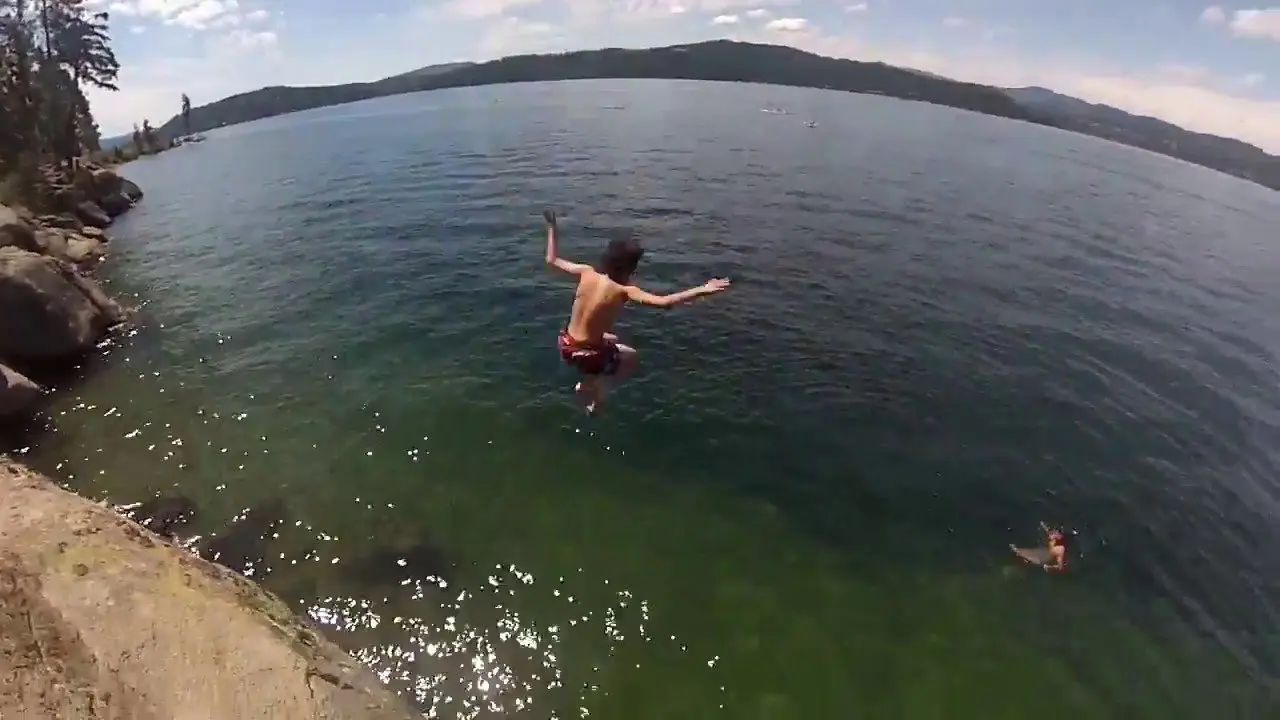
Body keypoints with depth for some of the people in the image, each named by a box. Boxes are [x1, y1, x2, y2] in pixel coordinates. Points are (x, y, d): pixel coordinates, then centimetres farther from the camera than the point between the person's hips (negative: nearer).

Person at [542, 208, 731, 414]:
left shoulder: (586, 273, -9)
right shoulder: (623, 290, -23)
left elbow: (552, 260, 6)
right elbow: (663, 302, -36)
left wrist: (552, 227, 17)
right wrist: (702, 290, -34)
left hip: (566, 344, 6)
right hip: (588, 355, -6)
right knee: (631, 358, 24)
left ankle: (590, 382, 28)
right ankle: (589, 385, 14)